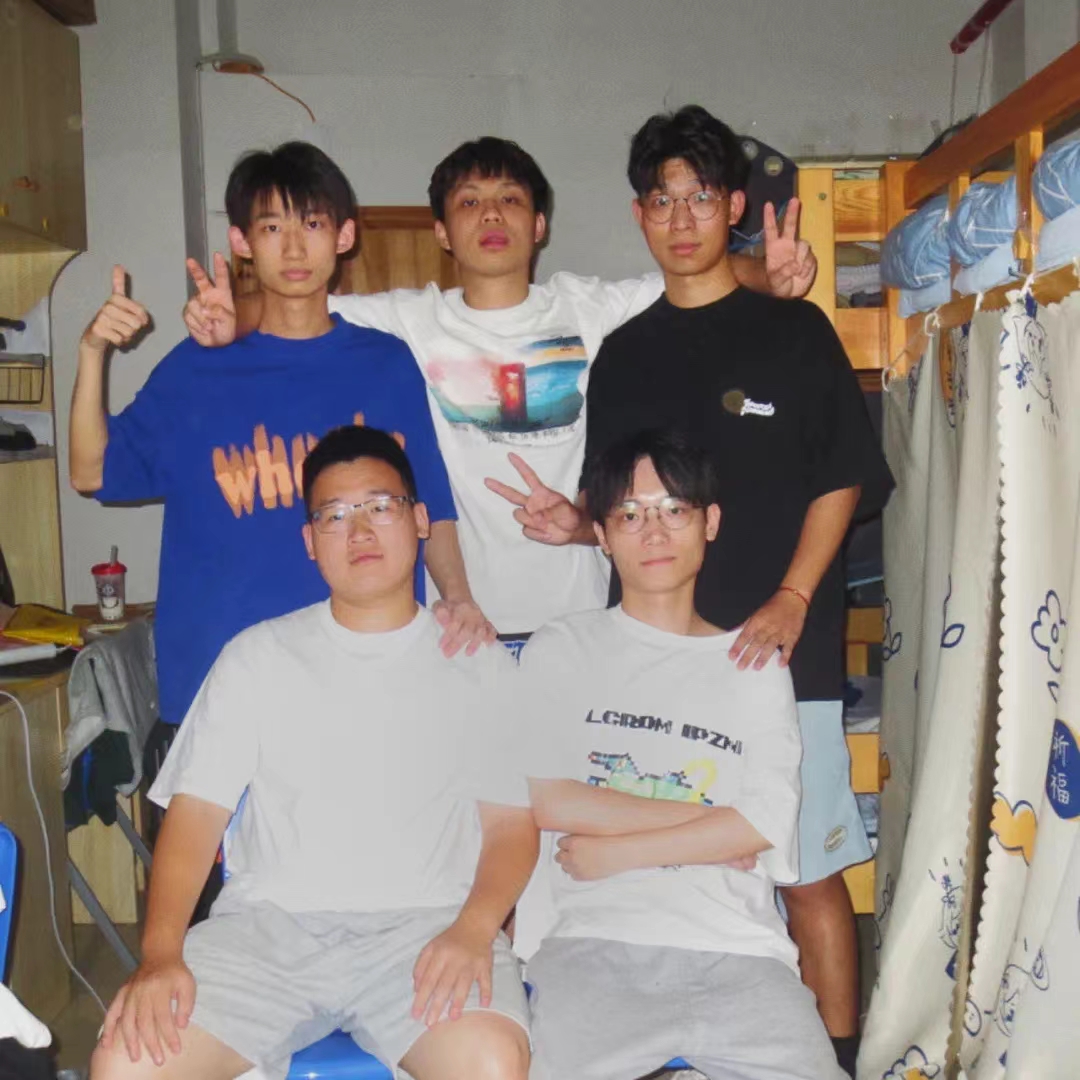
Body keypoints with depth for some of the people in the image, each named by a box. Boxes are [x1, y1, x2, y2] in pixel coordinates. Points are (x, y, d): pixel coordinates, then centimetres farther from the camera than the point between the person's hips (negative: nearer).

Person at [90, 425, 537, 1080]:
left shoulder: (478, 665, 10)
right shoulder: (258, 657, 12)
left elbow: (512, 822, 5)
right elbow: (196, 810, 5)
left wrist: (473, 929, -14)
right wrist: (161, 953, -10)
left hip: (422, 922, -1)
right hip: (268, 922, 2)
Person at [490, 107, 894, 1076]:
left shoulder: (794, 330, 4)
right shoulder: (624, 353, 14)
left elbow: (841, 481, 1)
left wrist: (791, 601, -11)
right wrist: (574, 522, -5)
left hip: (779, 650, -3)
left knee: (809, 868, 1)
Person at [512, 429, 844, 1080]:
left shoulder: (755, 664, 13)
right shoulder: (561, 652, 10)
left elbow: (766, 822, 1)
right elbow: (547, 801, -2)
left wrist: (612, 851, -4)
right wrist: (709, 820, -2)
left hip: (735, 949, 2)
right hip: (594, 941, -1)